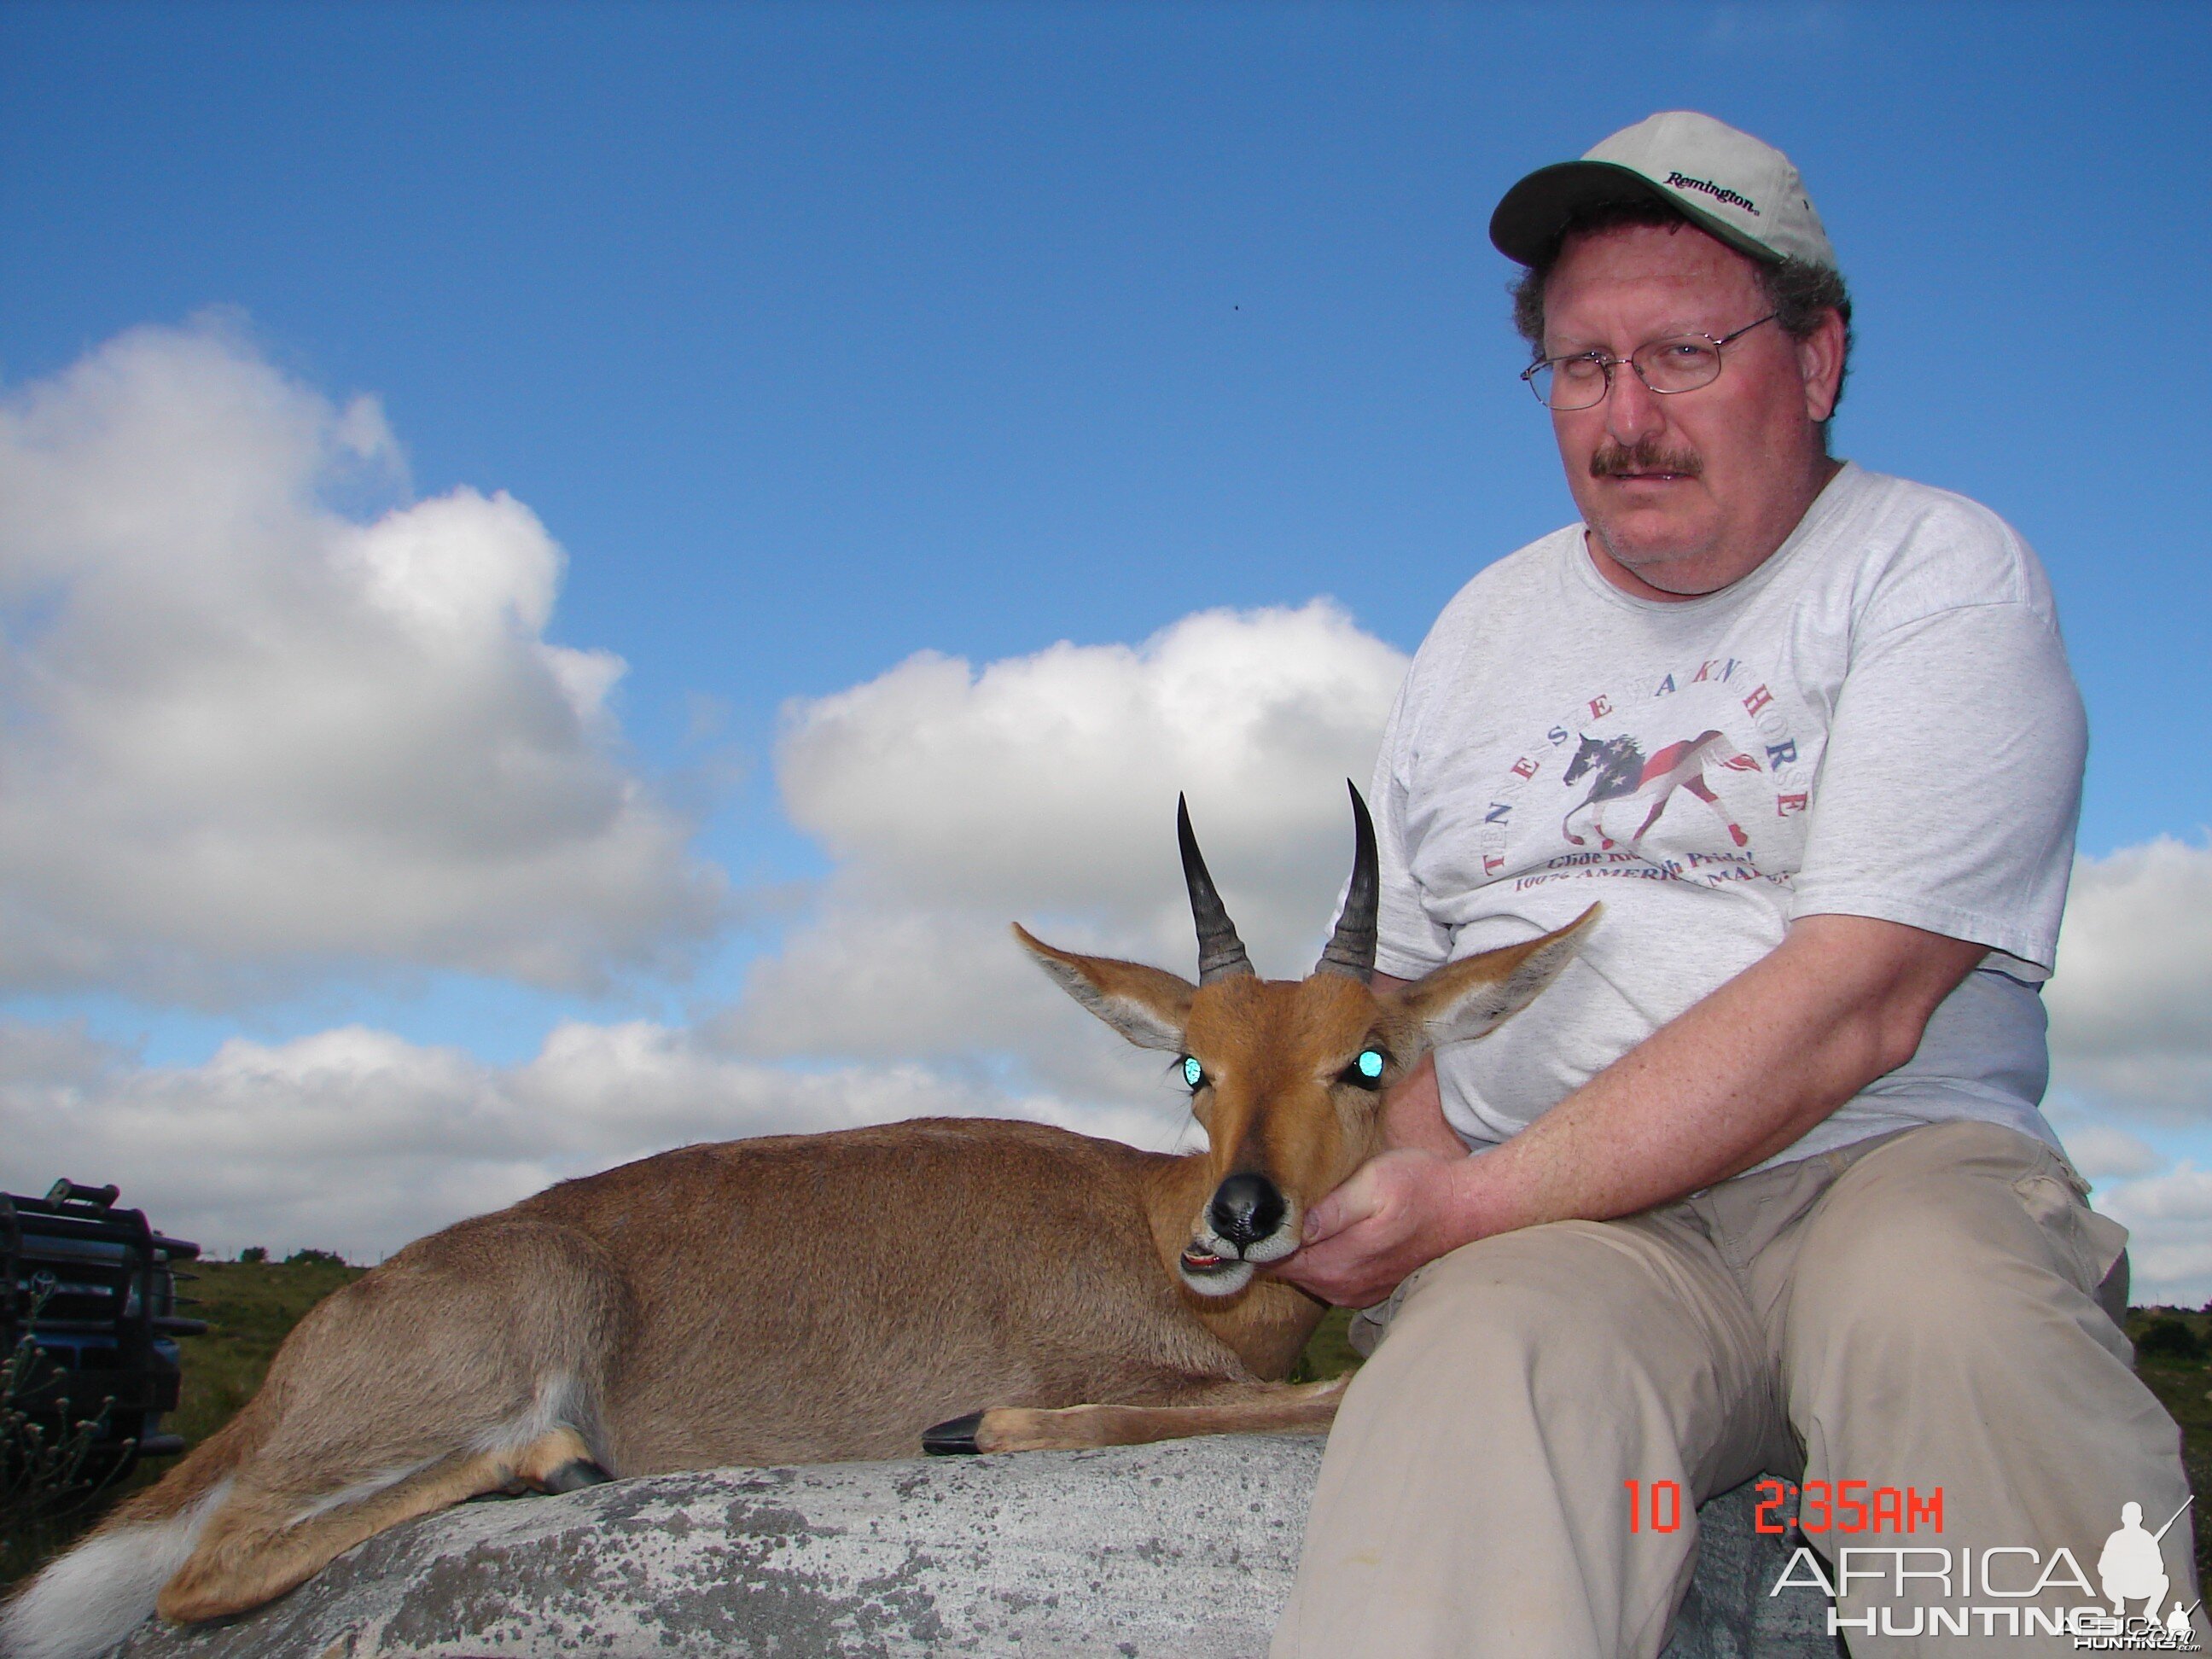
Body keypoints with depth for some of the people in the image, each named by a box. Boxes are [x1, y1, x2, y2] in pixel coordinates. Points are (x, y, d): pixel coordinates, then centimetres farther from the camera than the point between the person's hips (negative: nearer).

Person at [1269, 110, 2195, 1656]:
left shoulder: (1942, 573, 0)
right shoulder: (1485, 625, 16)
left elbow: (1850, 1005, -13)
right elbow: (1393, 976, 20)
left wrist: (1489, 1197, -17)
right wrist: (1414, 1190, -3)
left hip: (1890, 1164, -1)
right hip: (1558, 1229, 2)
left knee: (1957, 1327, -36)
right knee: (1484, 1363, -33)